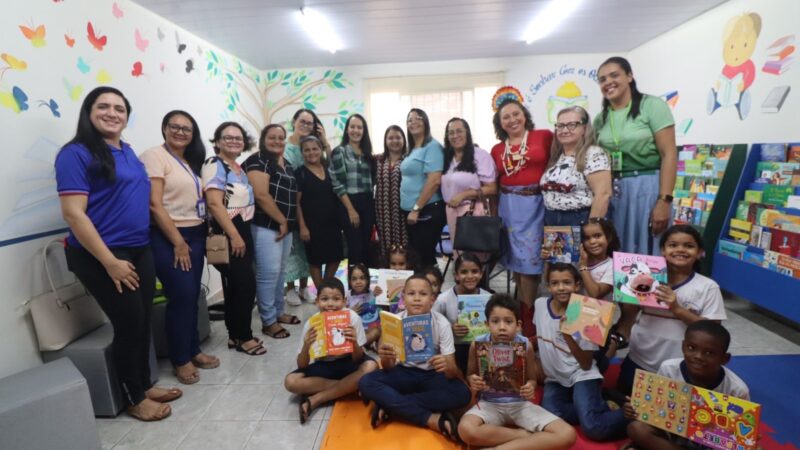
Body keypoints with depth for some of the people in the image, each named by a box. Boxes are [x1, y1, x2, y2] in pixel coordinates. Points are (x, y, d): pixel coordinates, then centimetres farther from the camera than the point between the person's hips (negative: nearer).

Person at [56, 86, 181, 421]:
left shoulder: (128, 152, 11)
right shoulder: (77, 153, -11)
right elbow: (73, 213, -18)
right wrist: (110, 262, -21)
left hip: (140, 250, 7)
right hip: (100, 256, -7)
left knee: (142, 320, 13)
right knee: (130, 322, 0)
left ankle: (145, 384, 30)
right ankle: (134, 399, 19)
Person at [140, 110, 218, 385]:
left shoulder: (192, 162, 15)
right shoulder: (155, 156, -8)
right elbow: (154, 204, -15)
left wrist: (196, 237, 8)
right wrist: (178, 242, -15)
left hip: (196, 235, 7)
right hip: (168, 238, -7)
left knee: (192, 296, 12)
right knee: (181, 297, -4)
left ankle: (193, 350, 25)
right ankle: (181, 359, 12)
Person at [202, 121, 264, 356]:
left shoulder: (239, 168, 15)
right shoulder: (214, 165, -11)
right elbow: (215, 204, -20)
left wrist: (243, 234, 14)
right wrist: (234, 235, -22)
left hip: (243, 231, 9)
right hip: (227, 234, -9)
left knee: (236, 285, 13)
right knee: (246, 284, -6)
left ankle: (235, 335, 23)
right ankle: (243, 337, 8)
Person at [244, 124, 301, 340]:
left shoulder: (287, 164, 18)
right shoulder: (257, 160, -8)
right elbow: (261, 195, -18)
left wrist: (288, 222, 14)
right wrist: (281, 220, -14)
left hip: (286, 227, 9)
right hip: (266, 226, -8)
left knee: (280, 271, 15)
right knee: (269, 273, -6)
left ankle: (278, 312, 28)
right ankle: (268, 321, 5)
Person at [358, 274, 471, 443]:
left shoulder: (441, 323, -15)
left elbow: (453, 371, -19)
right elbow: (389, 368, -13)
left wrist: (447, 367, -43)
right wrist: (385, 359, -37)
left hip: (432, 376, 0)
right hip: (404, 373, 1)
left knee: (462, 393, -31)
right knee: (366, 383, -25)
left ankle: (389, 406, -22)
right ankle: (433, 420, -26)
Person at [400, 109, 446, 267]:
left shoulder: (432, 146, -11)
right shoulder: (413, 149, 14)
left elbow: (434, 181, -20)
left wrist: (416, 208, -19)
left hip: (427, 211, -8)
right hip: (411, 211, 9)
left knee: (425, 257, -1)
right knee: (414, 255, 15)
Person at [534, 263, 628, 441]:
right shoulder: (540, 304, -3)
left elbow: (586, 365, -18)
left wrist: (568, 336, -31)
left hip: (582, 376, -4)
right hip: (554, 378, 5)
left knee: (592, 428, -26)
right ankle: (598, 407, -2)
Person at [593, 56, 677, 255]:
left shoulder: (652, 106, -3)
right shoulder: (600, 118, 11)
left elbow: (669, 155, -9)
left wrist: (664, 200, -16)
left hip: (646, 188, -4)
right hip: (611, 191, 4)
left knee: (646, 255, 0)